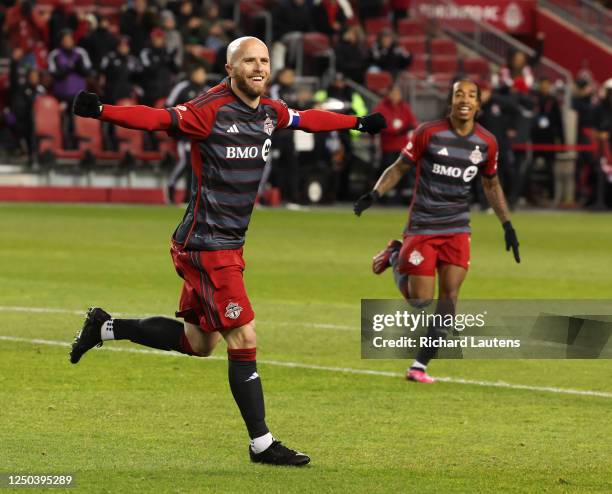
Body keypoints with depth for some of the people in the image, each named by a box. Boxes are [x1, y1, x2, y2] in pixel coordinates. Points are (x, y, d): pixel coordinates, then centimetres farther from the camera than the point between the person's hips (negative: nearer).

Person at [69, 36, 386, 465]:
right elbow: (159, 119, -28)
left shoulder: (270, 112, 9)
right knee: (244, 340, -7)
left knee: (198, 343, 16)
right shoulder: (211, 110, -15)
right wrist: (102, 111, -44)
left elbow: (310, 119, 28)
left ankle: (106, 327, 29)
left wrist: (358, 123, 42)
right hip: (206, 243, -9)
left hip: (230, 244, 9)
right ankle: (262, 444, 2)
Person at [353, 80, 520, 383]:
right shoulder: (428, 133, -10)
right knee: (419, 301, -5)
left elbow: (491, 184, 17)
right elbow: (399, 167, -2)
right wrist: (374, 194, -18)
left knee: (450, 293, -8)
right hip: (422, 227, -3)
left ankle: (420, 365, 1)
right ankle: (395, 257, 25)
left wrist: (507, 225, 15)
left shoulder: (486, 143, 1)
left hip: (457, 229, 3)